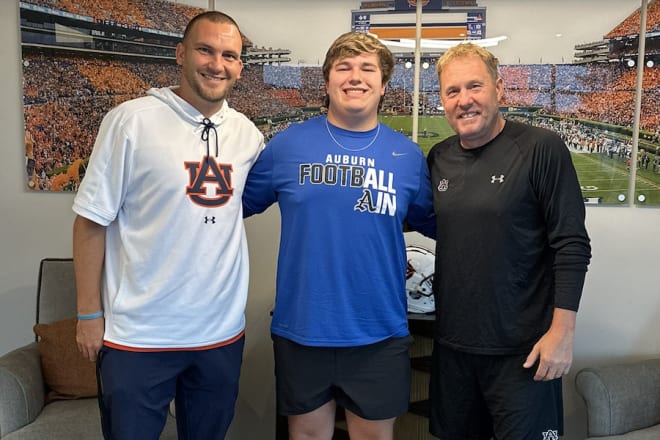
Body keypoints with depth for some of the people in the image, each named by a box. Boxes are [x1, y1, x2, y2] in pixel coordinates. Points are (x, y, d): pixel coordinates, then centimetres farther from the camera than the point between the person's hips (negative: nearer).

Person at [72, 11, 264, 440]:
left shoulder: (247, 133, 2)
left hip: (223, 331, 4)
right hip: (137, 336, -4)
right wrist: (89, 314, -5)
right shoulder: (131, 120, -10)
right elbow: (92, 220, -7)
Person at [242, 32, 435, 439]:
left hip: (379, 333, 1)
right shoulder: (288, 144, -3)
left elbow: (434, 222, 12)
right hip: (301, 329, 0)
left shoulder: (408, 155, 1)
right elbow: (238, 203, 6)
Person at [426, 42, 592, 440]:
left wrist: (563, 331, -15)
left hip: (522, 348, -5)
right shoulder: (439, 158, 4)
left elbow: (572, 246, -12)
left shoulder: (542, 148, -11)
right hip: (452, 343, 5)